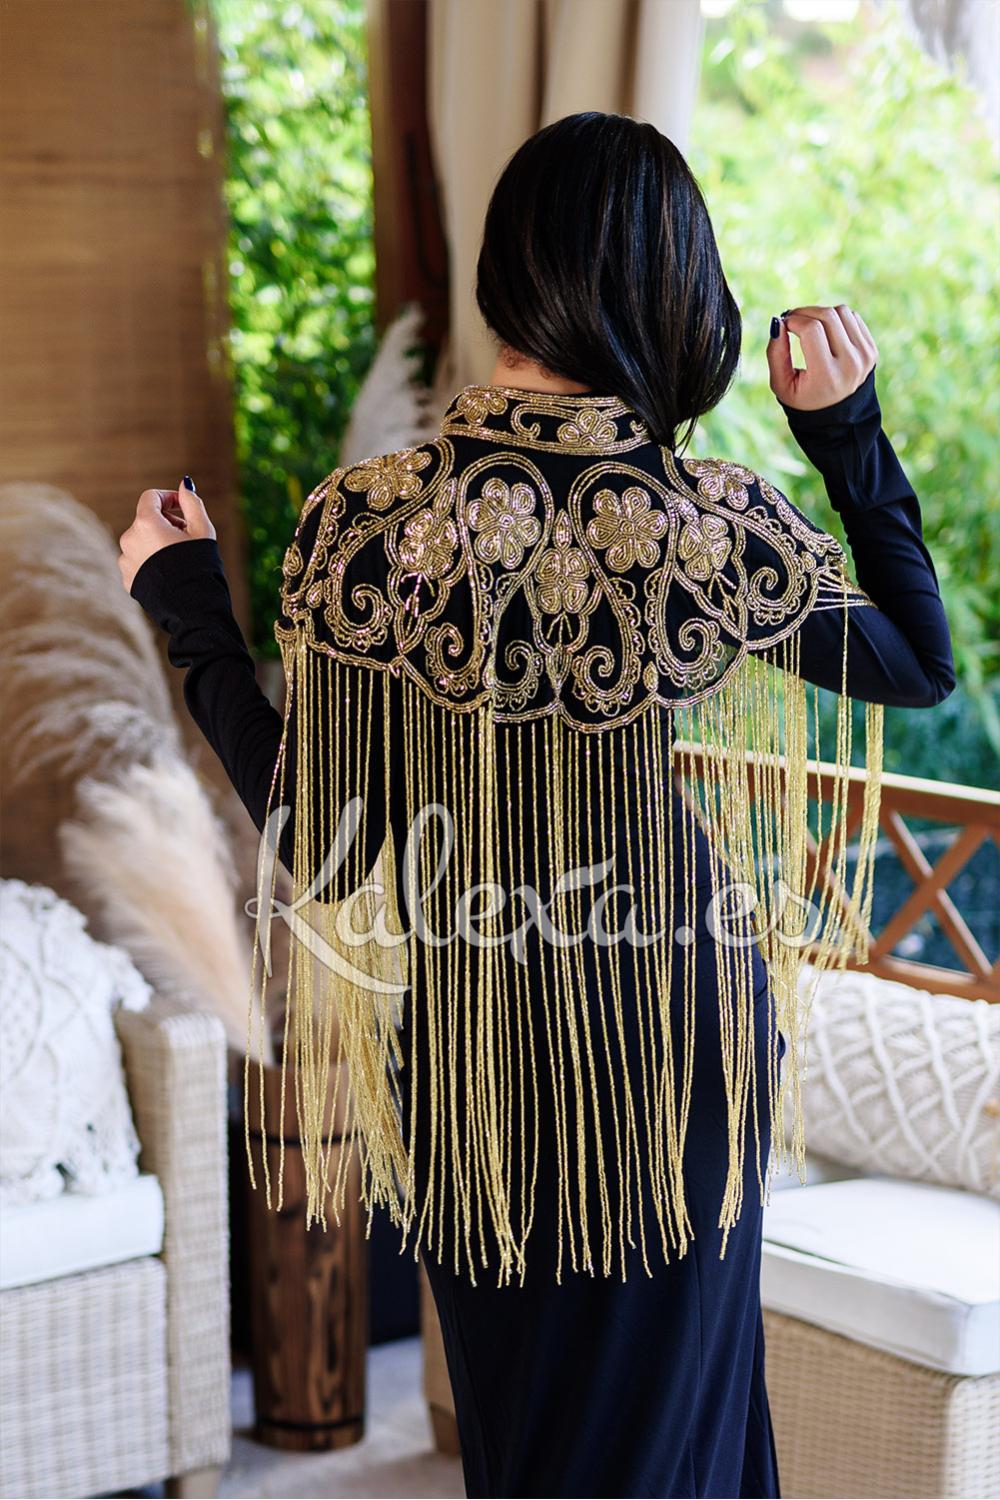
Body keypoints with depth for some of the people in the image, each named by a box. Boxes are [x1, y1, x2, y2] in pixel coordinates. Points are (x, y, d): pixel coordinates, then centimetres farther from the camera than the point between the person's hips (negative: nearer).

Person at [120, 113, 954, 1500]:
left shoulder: (368, 522, -18)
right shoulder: (715, 529, -16)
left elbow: (324, 847, -11)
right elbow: (923, 663, 2)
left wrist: (188, 609, 0)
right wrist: (850, 429, 3)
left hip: (472, 1041, 0)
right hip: (674, 1034, 0)